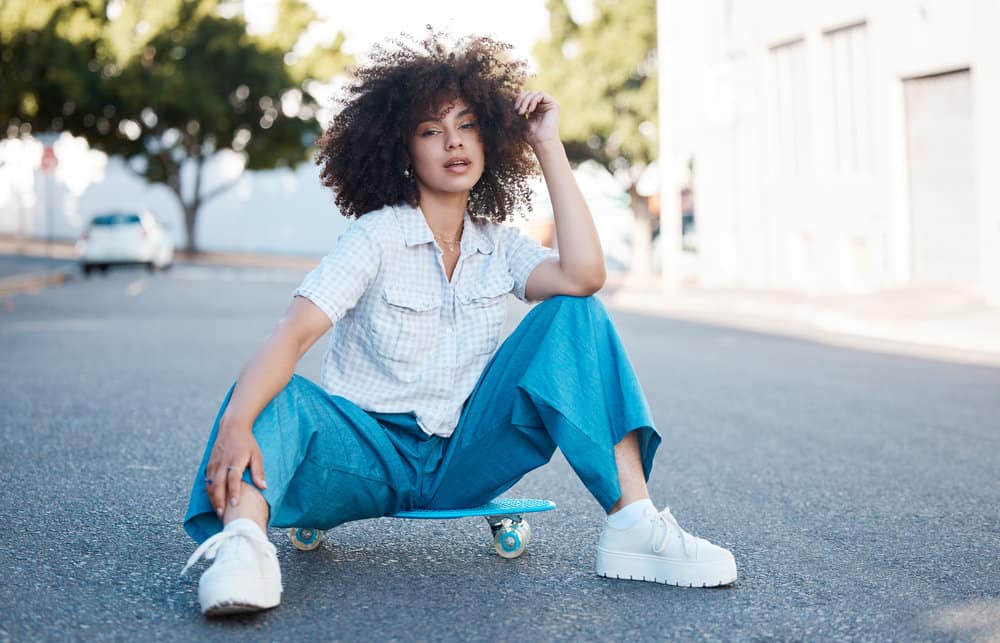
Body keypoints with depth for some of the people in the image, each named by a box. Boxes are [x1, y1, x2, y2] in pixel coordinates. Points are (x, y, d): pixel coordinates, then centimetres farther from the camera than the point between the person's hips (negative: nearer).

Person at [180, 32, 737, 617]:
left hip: (463, 461, 3)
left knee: (574, 313, -14)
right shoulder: (377, 236, -6)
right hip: (369, 452, -2)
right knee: (276, 397, -33)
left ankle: (633, 522, -24)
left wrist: (549, 146, -11)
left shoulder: (500, 247, 4)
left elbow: (583, 275, -18)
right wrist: (236, 422, -41)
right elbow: (294, 333, -21)